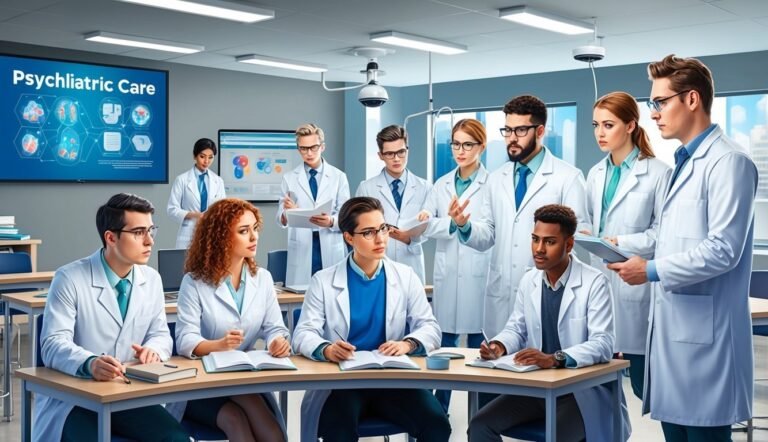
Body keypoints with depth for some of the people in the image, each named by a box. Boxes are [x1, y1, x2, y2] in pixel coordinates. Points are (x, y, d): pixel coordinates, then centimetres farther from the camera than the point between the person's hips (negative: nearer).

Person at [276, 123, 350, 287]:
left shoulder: (339, 177, 6)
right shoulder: (289, 179, 7)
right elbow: (281, 221, 4)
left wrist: (331, 221, -19)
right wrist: (286, 213, -19)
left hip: (331, 252, 0)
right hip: (301, 252, 0)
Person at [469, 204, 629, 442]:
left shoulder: (594, 282, -11)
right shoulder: (528, 280, 7)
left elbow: (603, 344, -20)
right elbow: (516, 329, 14)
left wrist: (553, 359, -35)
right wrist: (499, 346, -10)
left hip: (580, 389, -5)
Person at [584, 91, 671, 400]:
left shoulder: (658, 172, -7)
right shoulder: (595, 174, 14)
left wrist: (619, 243, -18)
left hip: (635, 284, -6)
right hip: (597, 282, 6)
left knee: (645, 383, 1)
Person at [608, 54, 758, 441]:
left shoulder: (727, 161, -12)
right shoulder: (684, 162, 17)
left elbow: (723, 249, -20)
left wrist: (652, 271, -15)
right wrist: (633, 253, 9)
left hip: (703, 328, -9)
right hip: (673, 324, 9)